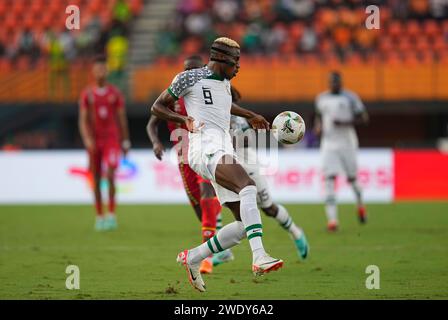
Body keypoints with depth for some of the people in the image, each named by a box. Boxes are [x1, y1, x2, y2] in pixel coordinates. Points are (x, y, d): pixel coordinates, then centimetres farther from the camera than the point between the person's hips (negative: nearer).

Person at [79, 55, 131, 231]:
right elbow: (83, 120, -3)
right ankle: (99, 217, 15)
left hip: (112, 140, -1)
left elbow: (122, 118, 6)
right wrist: (87, 139, -19)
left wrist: (125, 142, 5)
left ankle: (112, 214, -11)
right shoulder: (87, 94, 1)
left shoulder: (115, 93, 2)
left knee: (110, 175, -17)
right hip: (94, 142, 1)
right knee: (96, 179, 5)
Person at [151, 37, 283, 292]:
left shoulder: (224, 81, 25)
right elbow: (157, 107, 6)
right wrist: (183, 119, -9)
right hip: (205, 149, -9)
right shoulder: (189, 77, 3)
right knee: (248, 186, -34)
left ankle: (193, 258, 17)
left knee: (245, 225, 0)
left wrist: (250, 116, 42)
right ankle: (259, 258, -47)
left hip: (225, 153, 9)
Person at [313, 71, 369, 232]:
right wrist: (318, 126, 5)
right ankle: (332, 218, -17)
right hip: (328, 143, 2)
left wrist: (345, 123, -18)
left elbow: (363, 118, -5)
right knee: (329, 178, -12)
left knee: (352, 178, 8)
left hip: (347, 143, -2)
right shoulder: (321, 98, 9)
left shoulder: (350, 97, -4)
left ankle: (360, 204, 41)